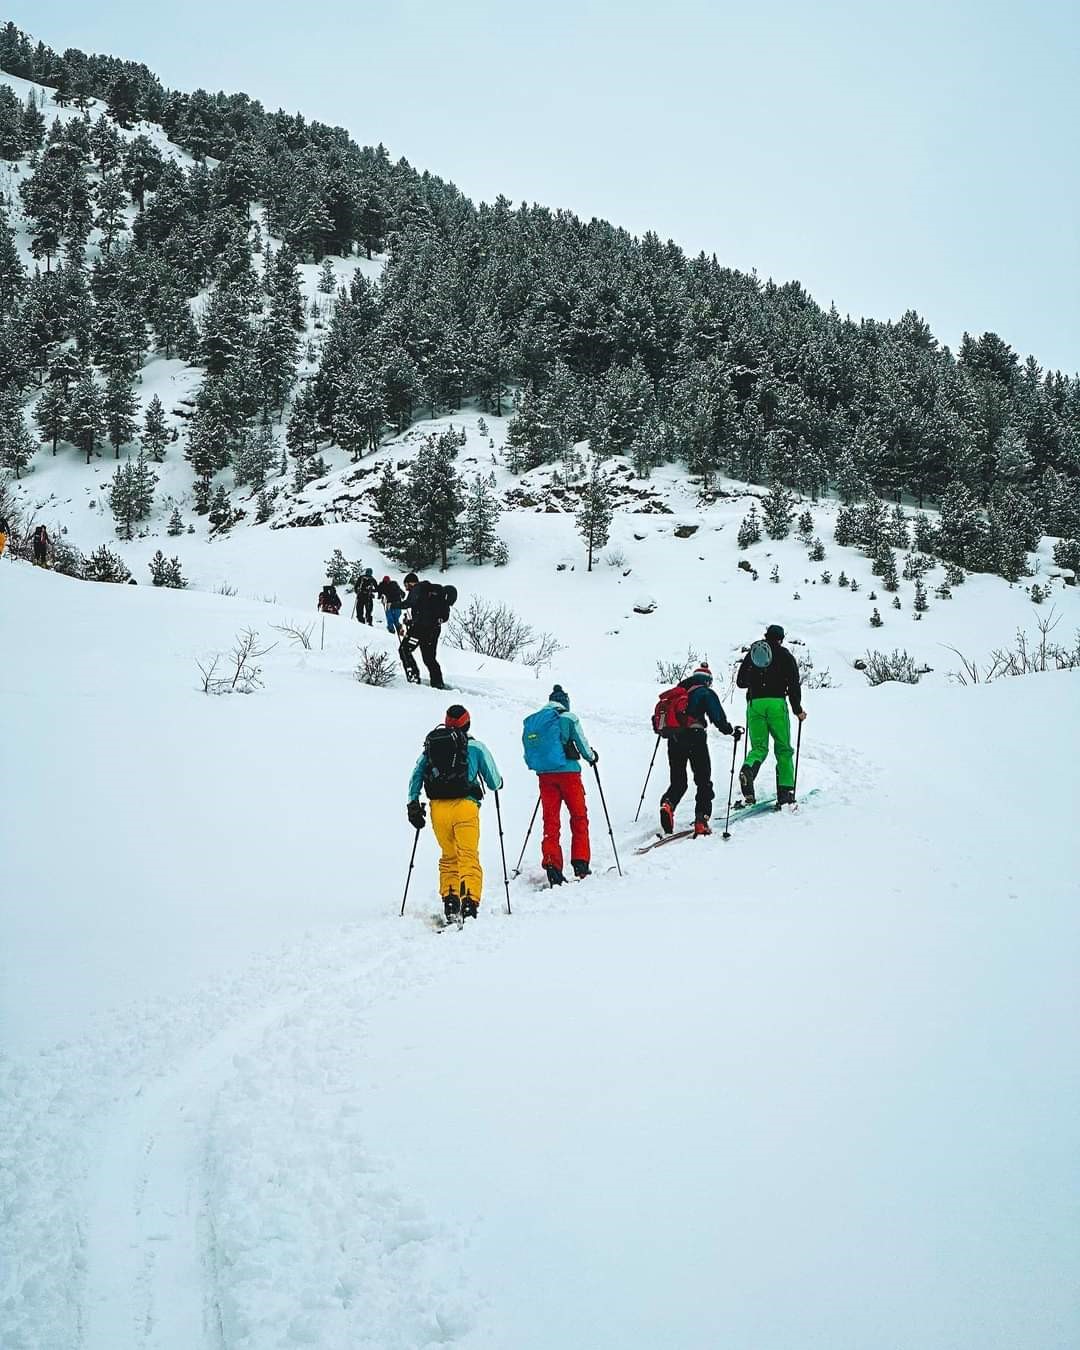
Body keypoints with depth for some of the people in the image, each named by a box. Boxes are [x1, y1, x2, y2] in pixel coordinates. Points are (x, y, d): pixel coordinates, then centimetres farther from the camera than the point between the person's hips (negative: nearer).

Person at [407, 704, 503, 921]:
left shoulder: (430, 744, 14)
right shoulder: (475, 746, 6)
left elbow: (416, 776, 9)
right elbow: (495, 782, 9)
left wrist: (413, 804, 11)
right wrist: (497, 783, 31)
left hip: (438, 807, 3)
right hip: (464, 806, -3)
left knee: (448, 856, 17)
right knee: (469, 856, -3)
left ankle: (449, 900, 8)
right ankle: (469, 902, -17)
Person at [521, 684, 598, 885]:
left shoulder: (530, 721, 11)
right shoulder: (567, 718, -2)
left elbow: (528, 755, 14)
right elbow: (583, 745, 2)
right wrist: (592, 757, 22)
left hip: (544, 776, 4)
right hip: (568, 772, -4)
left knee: (550, 821, 5)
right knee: (579, 818, 8)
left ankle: (551, 866, -5)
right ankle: (580, 864, 4)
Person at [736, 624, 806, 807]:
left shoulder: (752, 653, 15)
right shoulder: (785, 655, 7)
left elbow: (740, 681, 17)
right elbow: (794, 685, 1)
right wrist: (798, 710, 9)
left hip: (754, 704, 2)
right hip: (776, 703, -2)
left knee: (759, 747, 7)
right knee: (783, 749, 6)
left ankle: (748, 769, -26)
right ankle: (785, 790, -2)